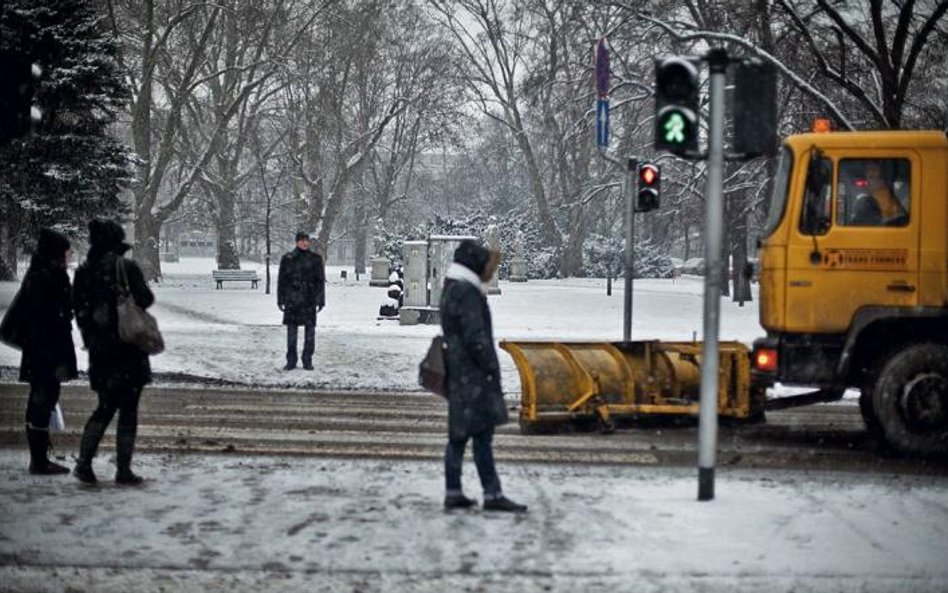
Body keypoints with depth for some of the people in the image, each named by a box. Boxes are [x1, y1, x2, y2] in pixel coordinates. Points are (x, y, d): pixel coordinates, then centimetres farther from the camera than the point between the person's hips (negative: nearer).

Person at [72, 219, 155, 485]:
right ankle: (123, 471, 1)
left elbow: (80, 312, 7)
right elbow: (145, 299, -10)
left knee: (105, 406, 17)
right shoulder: (126, 267, -12)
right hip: (128, 349, -5)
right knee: (128, 410, 2)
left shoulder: (84, 272, 4)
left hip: (99, 350, 5)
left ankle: (84, 462, 6)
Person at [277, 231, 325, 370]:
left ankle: (307, 360, 10)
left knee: (310, 330, 2)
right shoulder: (288, 259, 5)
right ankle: (291, 361, 9)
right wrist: (280, 300, 3)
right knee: (291, 330, 2)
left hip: (309, 301, 0)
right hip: (292, 300, 0)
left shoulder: (315, 259, 4)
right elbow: (281, 281, 7)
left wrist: (320, 300, -1)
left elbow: (320, 281, 4)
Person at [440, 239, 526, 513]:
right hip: (473, 375, -10)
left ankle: (453, 493, 12)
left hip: (459, 375, 10)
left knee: (459, 434, 10)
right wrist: (492, 367, -13)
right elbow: (475, 337, -20)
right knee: (482, 433, -8)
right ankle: (492, 494, -7)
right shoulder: (466, 293, -16)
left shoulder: (453, 289, 15)